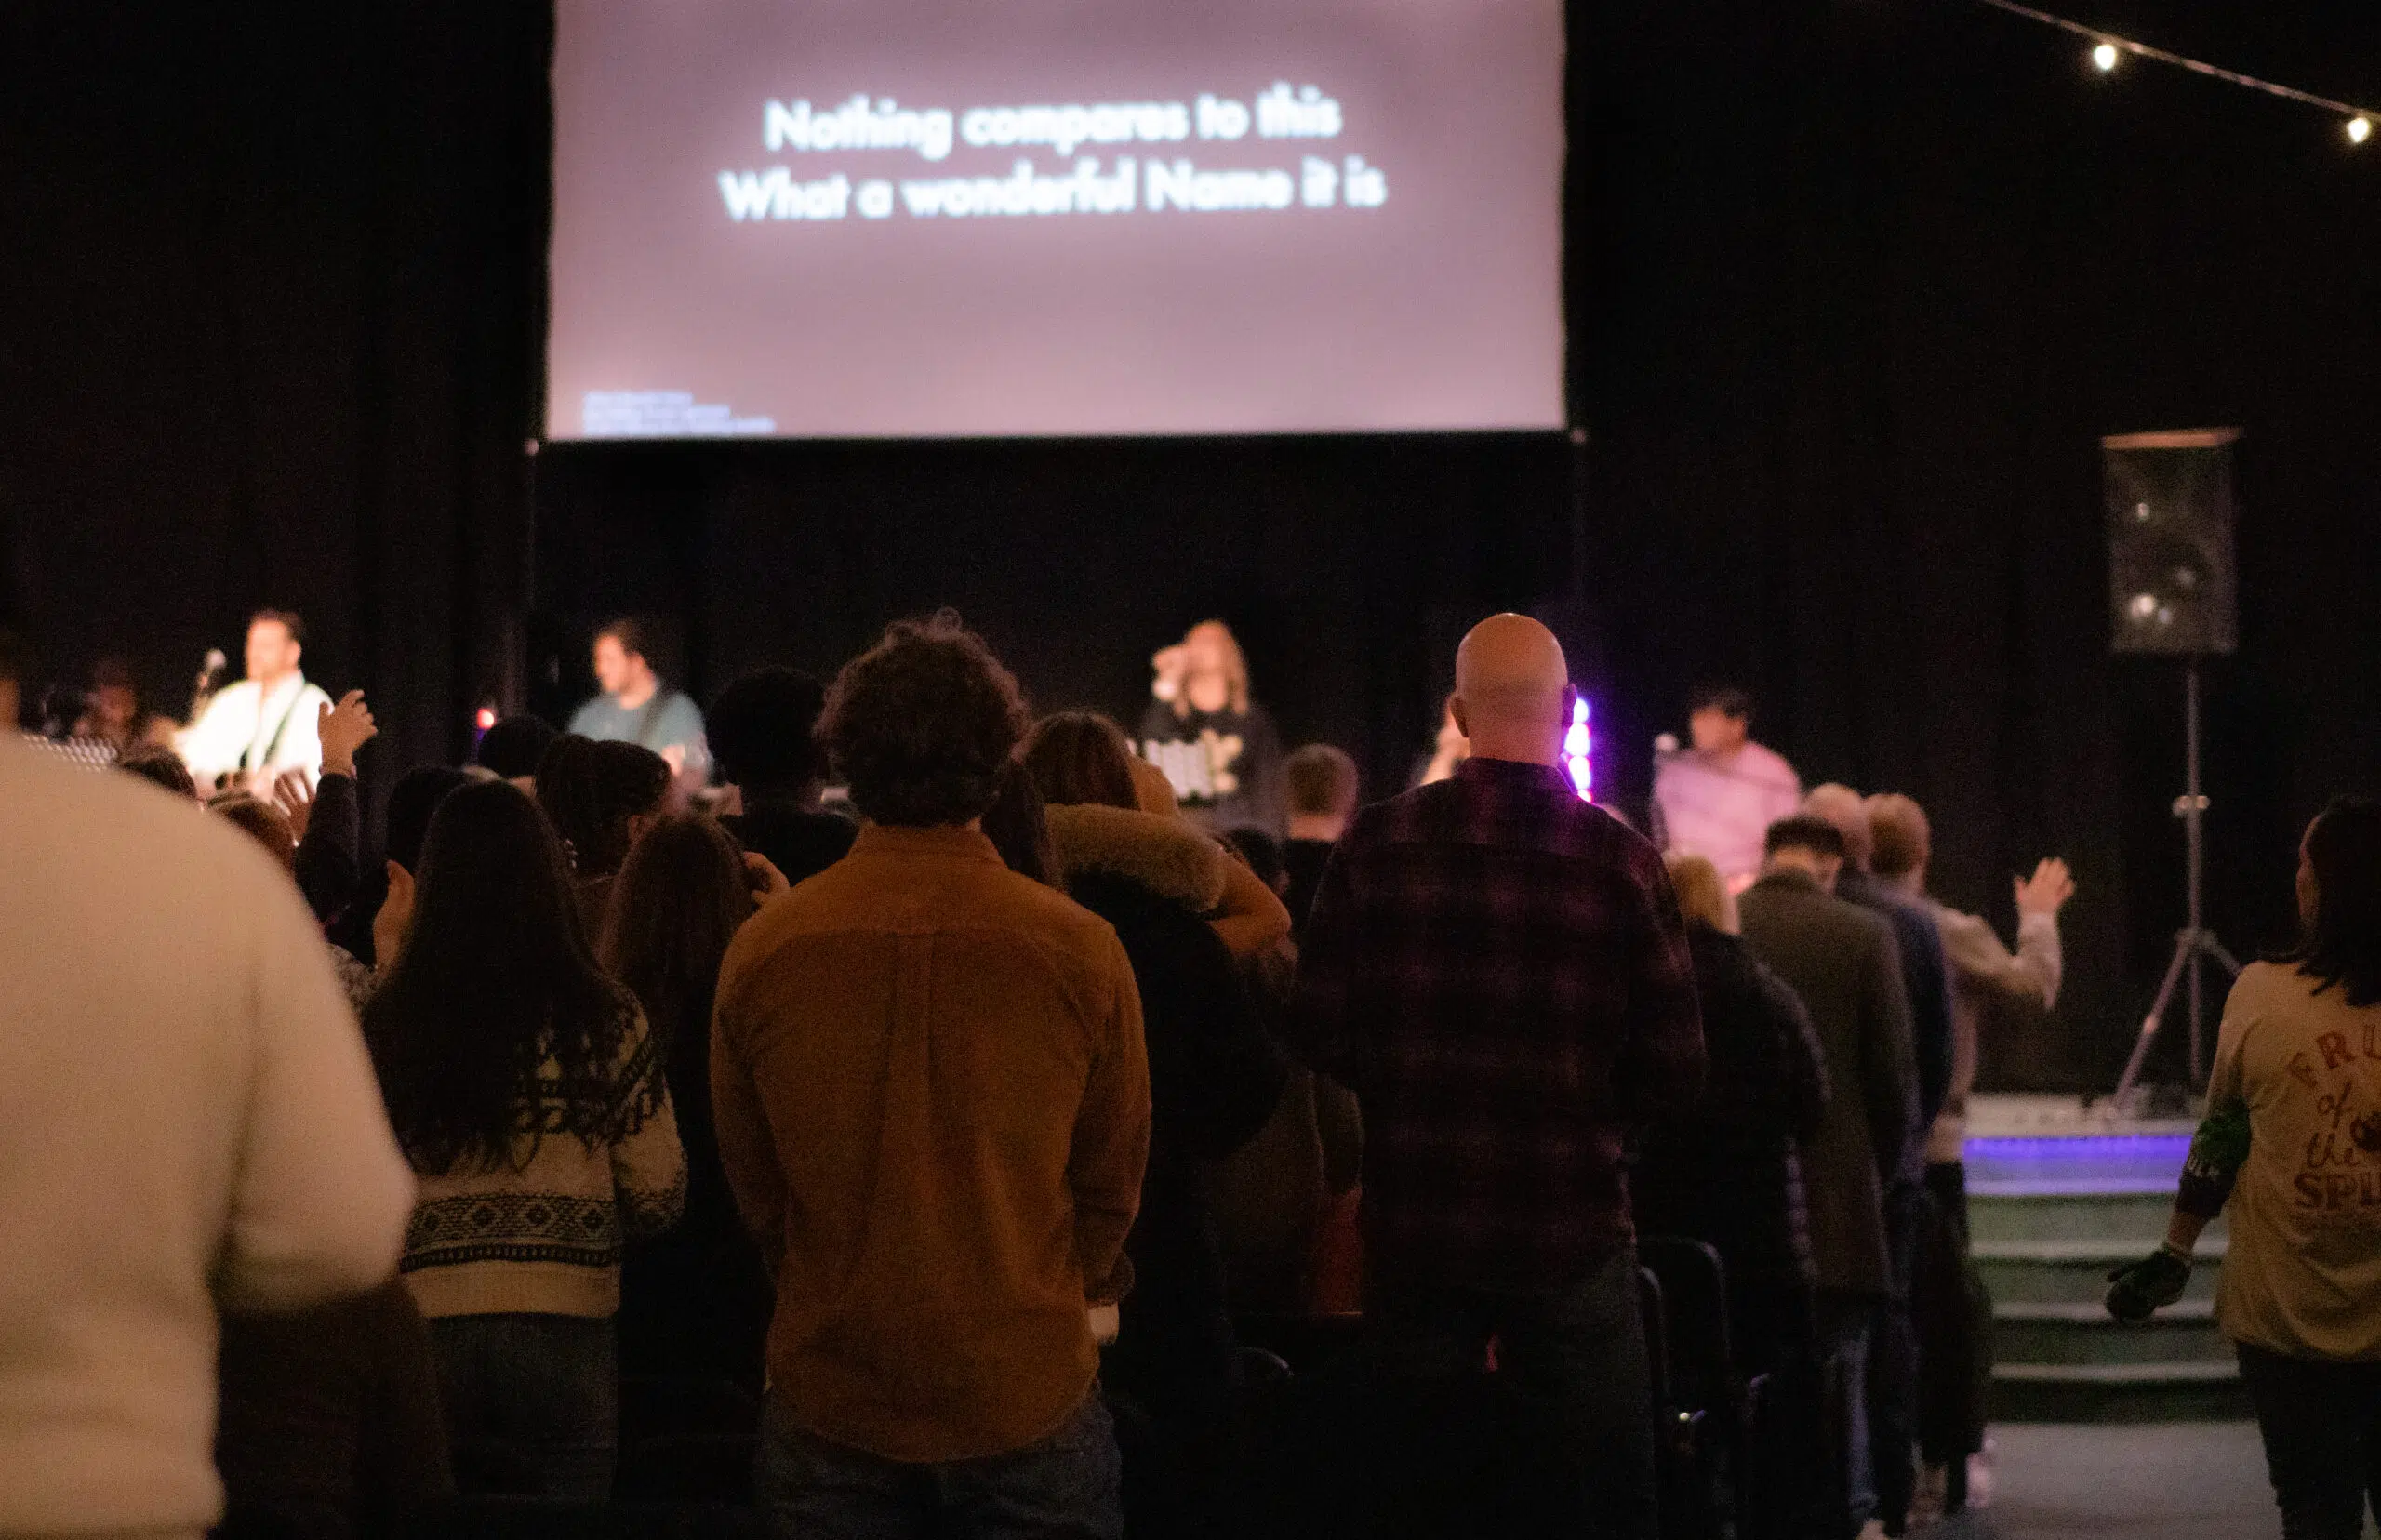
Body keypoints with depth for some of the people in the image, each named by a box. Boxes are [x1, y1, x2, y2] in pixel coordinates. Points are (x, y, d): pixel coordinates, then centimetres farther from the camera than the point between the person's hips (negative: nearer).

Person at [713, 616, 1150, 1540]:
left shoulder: (762, 950, -9)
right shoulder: (1081, 951, -12)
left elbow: (754, 1189, 3)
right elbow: (1113, 1186, 0)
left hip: (830, 1402, 1)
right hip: (1030, 1397, -1)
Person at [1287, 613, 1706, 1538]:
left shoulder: (1377, 845, -5)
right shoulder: (1621, 862, -8)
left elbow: (1320, 1038, -2)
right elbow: (1675, 1070, -5)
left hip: (1413, 1229, 2)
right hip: (1570, 1233, -1)